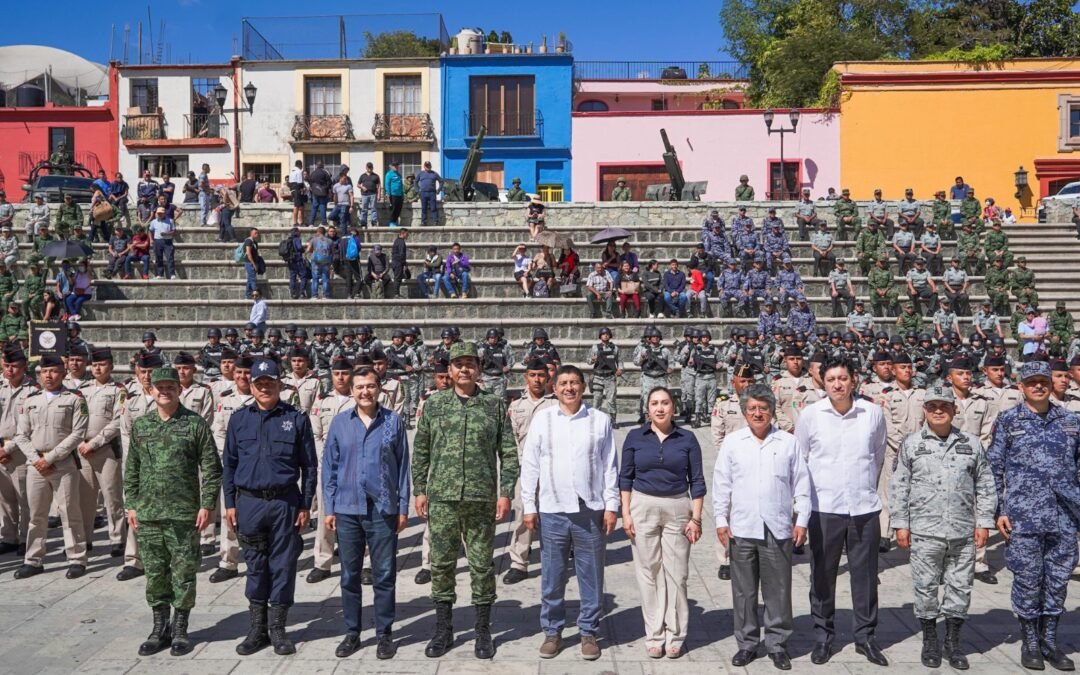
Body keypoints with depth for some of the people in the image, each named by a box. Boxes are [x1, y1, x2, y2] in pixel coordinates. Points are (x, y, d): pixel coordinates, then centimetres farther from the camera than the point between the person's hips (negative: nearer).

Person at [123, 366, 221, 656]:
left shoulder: (195, 424, -3)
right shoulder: (140, 425, 9)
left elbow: (211, 468, -3)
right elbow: (131, 469, 13)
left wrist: (207, 504, -7)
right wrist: (131, 505, 7)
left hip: (184, 513, -3)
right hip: (147, 513, 3)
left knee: (184, 573, 3)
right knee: (154, 573, 10)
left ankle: (180, 629, 17)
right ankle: (160, 628, 24)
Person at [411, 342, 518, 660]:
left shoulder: (495, 406, 2)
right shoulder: (433, 404, 5)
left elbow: (508, 453, 1)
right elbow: (421, 451, 8)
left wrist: (506, 493, -5)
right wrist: (420, 490, 2)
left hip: (482, 499, -1)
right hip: (441, 498, 1)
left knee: (481, 565, 7)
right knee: (441, 564, 8)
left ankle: (483, 631, 20)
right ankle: (443, 630, 23)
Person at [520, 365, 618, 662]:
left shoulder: (600, 420, 2)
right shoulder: (542, 418, 2)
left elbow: (610, 466, 3)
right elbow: (529, 465, 3)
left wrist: (611, 506, -1)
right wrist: (528, 507, 0)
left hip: (591, 510, 0)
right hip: (552, 511, 0)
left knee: (591, 576, 8)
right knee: (552, 577, 9)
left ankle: (589, 632, 22)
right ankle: (552, 631, 24)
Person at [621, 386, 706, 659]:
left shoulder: (687, 439, 1)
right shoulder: (635, 437, 2)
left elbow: (697, 480, 3)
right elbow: (625, 477, 5)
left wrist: (696, 518, -2)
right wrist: (626, 513, -2)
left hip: (678, 509, 0)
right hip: (643, 508, 1)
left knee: (676, 574, 2)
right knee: (648, 574, 5)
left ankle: (675, 636, 15)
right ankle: (654, 635, 16)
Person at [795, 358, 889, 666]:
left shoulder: (873, 413, -1)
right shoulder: (809, 415, -4)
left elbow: (879, 454, 14)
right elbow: (799, 458, 8)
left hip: (864, 507, 1)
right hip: (823, 508, -1)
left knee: (865, 575, 9)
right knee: (822, 575, 7)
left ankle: (865, 635, 25)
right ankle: (823, 636, 22)